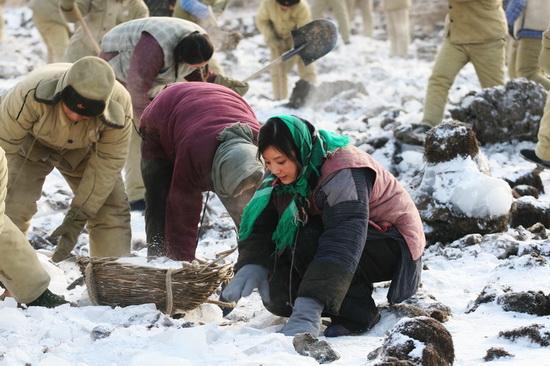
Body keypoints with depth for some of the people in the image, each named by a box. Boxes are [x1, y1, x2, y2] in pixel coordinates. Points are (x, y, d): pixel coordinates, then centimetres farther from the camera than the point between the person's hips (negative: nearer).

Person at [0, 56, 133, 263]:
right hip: (31, 144, -2)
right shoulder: (31, 93, -43)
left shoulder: (120, 106, -35)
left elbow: (106, 166, -25)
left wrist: (77, 219, -24)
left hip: (82, 150, 2)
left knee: (111, 210, -5)